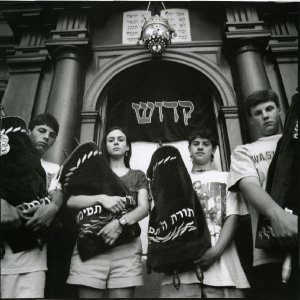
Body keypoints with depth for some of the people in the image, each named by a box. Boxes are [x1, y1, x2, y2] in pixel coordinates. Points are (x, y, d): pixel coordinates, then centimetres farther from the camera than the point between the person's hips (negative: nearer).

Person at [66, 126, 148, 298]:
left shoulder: (138, 175, 17)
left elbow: (144, 208, 2)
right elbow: (71, 201, 4)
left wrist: (120, 223, -17)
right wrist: (101, 198, -13)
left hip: (126, 246, 0)